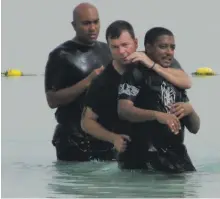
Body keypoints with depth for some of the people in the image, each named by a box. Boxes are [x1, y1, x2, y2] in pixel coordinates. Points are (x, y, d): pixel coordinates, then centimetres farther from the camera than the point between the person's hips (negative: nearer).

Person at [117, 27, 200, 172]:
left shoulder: (175, 81, 20)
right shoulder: (136, 74, -2)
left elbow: (194, 128, 16)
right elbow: (123, 110, -18)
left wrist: (189, 110, -6)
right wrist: (157, 115, -33)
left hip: (177, 158, 7)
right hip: (143, 159, -6)